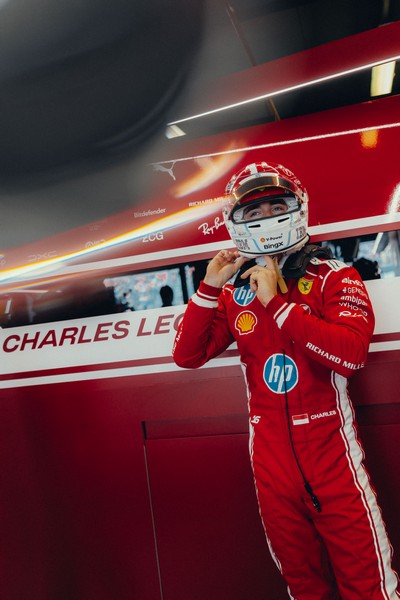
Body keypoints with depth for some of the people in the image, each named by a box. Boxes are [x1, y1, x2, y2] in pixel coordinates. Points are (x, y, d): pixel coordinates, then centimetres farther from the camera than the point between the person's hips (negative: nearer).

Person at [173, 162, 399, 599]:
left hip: (328, 443, -3)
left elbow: (351, 353, -22)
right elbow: (186, 356, 0)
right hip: (269, 449, 4)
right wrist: (209, 288, -9)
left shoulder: (333, 277, -6)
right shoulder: (234, 293, 4)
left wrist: (277, 303, -24)